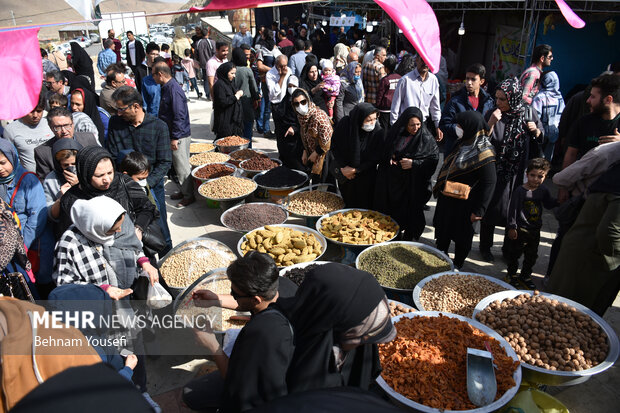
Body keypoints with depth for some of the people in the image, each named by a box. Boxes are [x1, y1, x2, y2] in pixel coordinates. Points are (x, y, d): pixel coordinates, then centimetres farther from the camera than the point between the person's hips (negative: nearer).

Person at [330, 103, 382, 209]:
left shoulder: (377, 132, -21)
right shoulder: (344, 124, -19)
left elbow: (376, 158, -13)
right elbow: (334, 146, -4)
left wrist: (355, 169, -15)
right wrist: (343, 167, -9)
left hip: (365, 176, -2)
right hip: (344, 174, 2)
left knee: (363, 207, 7)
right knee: (346, 203, 19)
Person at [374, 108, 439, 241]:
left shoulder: (426, 138, -9)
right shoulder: (395, 133, 0)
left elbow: (434, 159, -9)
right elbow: (384, 152, 14)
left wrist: (414, 163, -18)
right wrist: (389, 158, -7)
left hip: (413, 184, -3)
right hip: (392, 181, 3)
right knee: (391, 211, 10)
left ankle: (408, 239, 26)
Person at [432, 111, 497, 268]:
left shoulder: (484, 153, -21)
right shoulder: (463, 143, 3)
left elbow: (489, 183, -21)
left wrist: (479, 210, -20)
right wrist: (439, 188, 16)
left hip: (464, 205, -8)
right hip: (447, 199, 8)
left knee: (461, 237, 10)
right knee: (442, 233, 21)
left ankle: (456, 267, 29)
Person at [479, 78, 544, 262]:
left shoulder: (528, 114, -3)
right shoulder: (494, 114, -8)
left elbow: (540, 140, 9)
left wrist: (536, 131, -12)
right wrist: (491, 123, -26)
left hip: (519, 173, 2)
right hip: (496, 171, -2)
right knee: (492, 208, 5)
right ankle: (485, 247, 22)